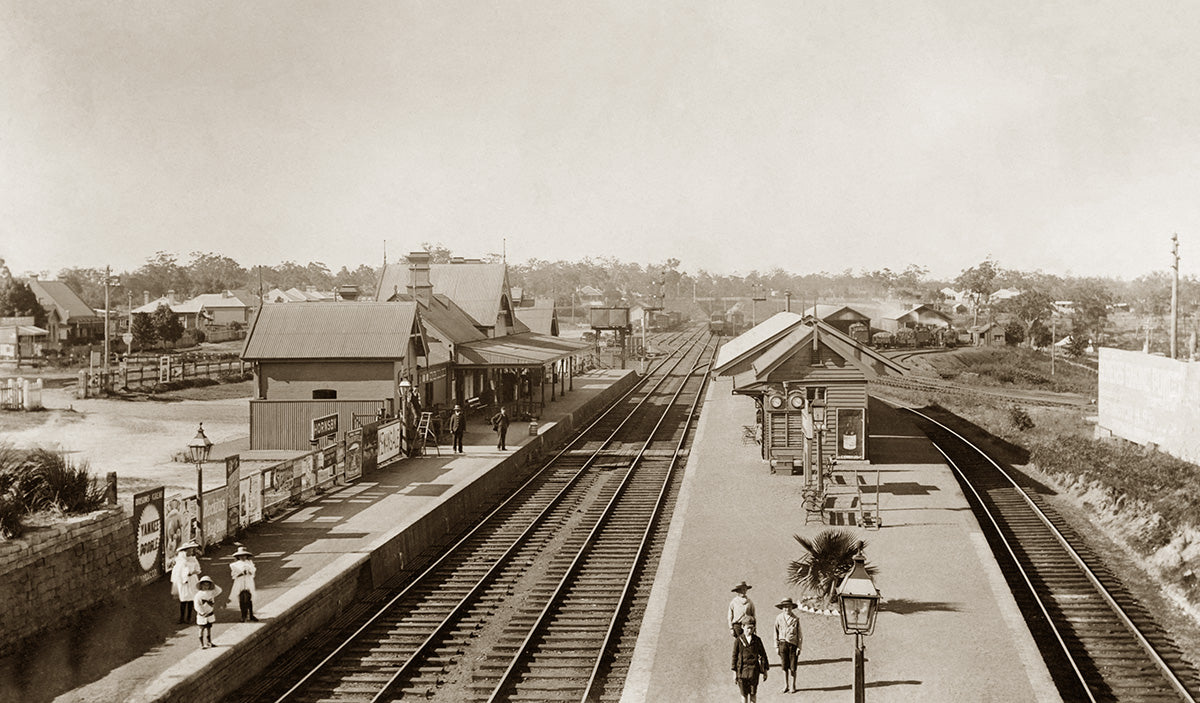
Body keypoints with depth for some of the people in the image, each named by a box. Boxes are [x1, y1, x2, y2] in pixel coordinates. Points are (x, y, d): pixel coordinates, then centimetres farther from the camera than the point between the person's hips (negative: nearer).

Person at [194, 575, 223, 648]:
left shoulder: (211, 593, 1)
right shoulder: (198, 595, -14)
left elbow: (219, 590, 7)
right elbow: (197, 606, -18)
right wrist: (202, 613, -24)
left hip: (210, 614, 5)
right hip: (202, 615, -5)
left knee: (209, 628, 14)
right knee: (202, 629, 0)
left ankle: (209, 642, 25)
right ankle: (201, 644, 7)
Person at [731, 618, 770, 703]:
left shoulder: (757, 640, 4)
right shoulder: (738, 640, 0)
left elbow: (763, 654, 11)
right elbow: (734, 656, 3)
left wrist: (765, 670, 10)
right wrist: (734, 672, 2)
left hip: (754, 669, 0)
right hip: (742, 669, 0)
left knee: (753, 693, -2)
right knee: (744, 694, 4)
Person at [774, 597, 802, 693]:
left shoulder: (796, 619, 0)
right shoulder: (779, 618, 3)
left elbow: (799, 634, 4)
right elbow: (776, 633, 9)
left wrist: (799, 647, -1)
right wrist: (776, 646, 7)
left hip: (793, 644, -1)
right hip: (783, 643, 1)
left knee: (792, 668, 1)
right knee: (784, 667, 5)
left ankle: (792, 687, 13)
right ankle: (786, 686, 18)